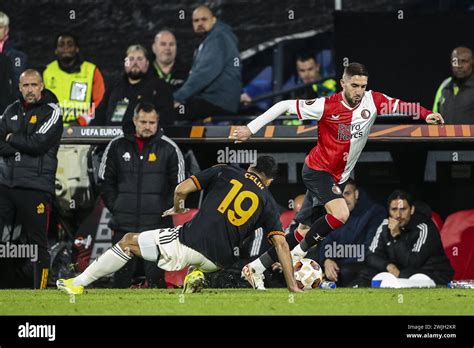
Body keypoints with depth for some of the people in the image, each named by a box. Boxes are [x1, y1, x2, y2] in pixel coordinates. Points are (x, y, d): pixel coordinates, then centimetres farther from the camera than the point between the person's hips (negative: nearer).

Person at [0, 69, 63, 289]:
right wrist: (25, 145, -10)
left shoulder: (51, 112, 0)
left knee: (37, 242, 0)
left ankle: (40, 289, 7)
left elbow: (39, 143, -14)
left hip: (35, 188, -4)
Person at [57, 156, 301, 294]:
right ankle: (197, 273, 10)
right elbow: (281, 244, 6)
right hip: (219, 260, 2)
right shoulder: (267, 201, 14)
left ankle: (78, 283, 18)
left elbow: (181, 189, 3)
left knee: (128, 242, 17)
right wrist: (292, 286, 9)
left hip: (190, 240, -2)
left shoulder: (225, 172, 10)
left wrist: (178, 207, 26)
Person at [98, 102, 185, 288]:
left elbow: (178, 186, 5)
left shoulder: (168, 148, 0)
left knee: (156, 275, -4)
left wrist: (165, 212, -3)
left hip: (156, 224, -2)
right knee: (122, 274, 4)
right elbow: (106, 181, 12)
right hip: (124, 225, 2)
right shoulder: (117, 146, 5)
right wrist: (115, 208, 4)